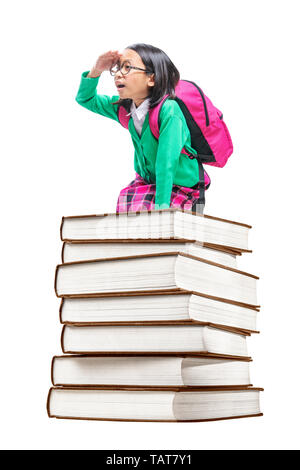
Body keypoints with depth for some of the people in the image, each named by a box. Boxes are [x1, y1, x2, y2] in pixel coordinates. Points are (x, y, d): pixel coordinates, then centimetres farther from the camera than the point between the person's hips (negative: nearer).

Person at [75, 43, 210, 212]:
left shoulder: (169, 111, -26)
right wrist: (97, 70, -8)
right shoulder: (123, 107, -3)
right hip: (147, 181, 7)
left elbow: (166, 164, -28)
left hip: (179, 190, -7)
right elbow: (86, 99, 11)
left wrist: (161, 206, -31)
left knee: (127, 200, -26)